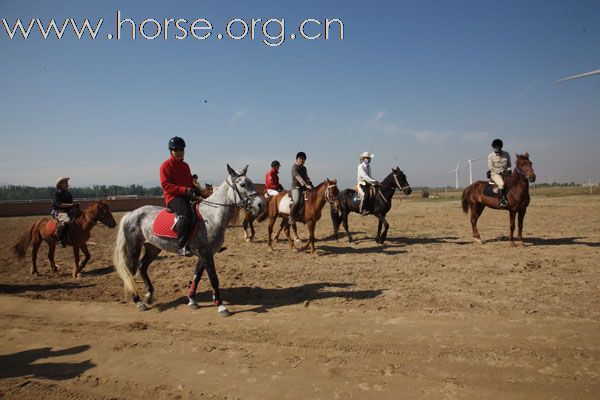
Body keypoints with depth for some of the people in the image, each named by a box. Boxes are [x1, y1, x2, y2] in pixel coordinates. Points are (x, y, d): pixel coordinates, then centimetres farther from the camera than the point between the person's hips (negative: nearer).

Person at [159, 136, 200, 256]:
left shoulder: (185, 165, 21)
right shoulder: (166, 165, -1)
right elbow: (165, 185, -12)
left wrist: (196, 190, 3)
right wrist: (184, 190, -22)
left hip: (188, 197, 8)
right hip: (173, 197, -8)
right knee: (186, 213, -36)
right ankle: (183, 246, -37)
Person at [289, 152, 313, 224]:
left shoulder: (304, 168, 18)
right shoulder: (294, 167, -8)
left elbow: (306, 178, 22)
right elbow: (298, 177, -21)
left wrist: (310, 184, 1)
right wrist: (306, 185, -34)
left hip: (303, 188, 8)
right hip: (296, 187, -8)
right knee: (296, 201, -29)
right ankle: (291, 217, -19)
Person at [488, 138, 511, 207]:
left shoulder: (506, 154, 9)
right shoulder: (491, 156, -2)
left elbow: (509, 164, 17)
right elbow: (491, 167, -6)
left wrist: (508, 169, -5)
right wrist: (500, 171, -17)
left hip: (506, 174, 5)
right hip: (495, 174, -5)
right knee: (501, 183, -32)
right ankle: (502, 201, -30)